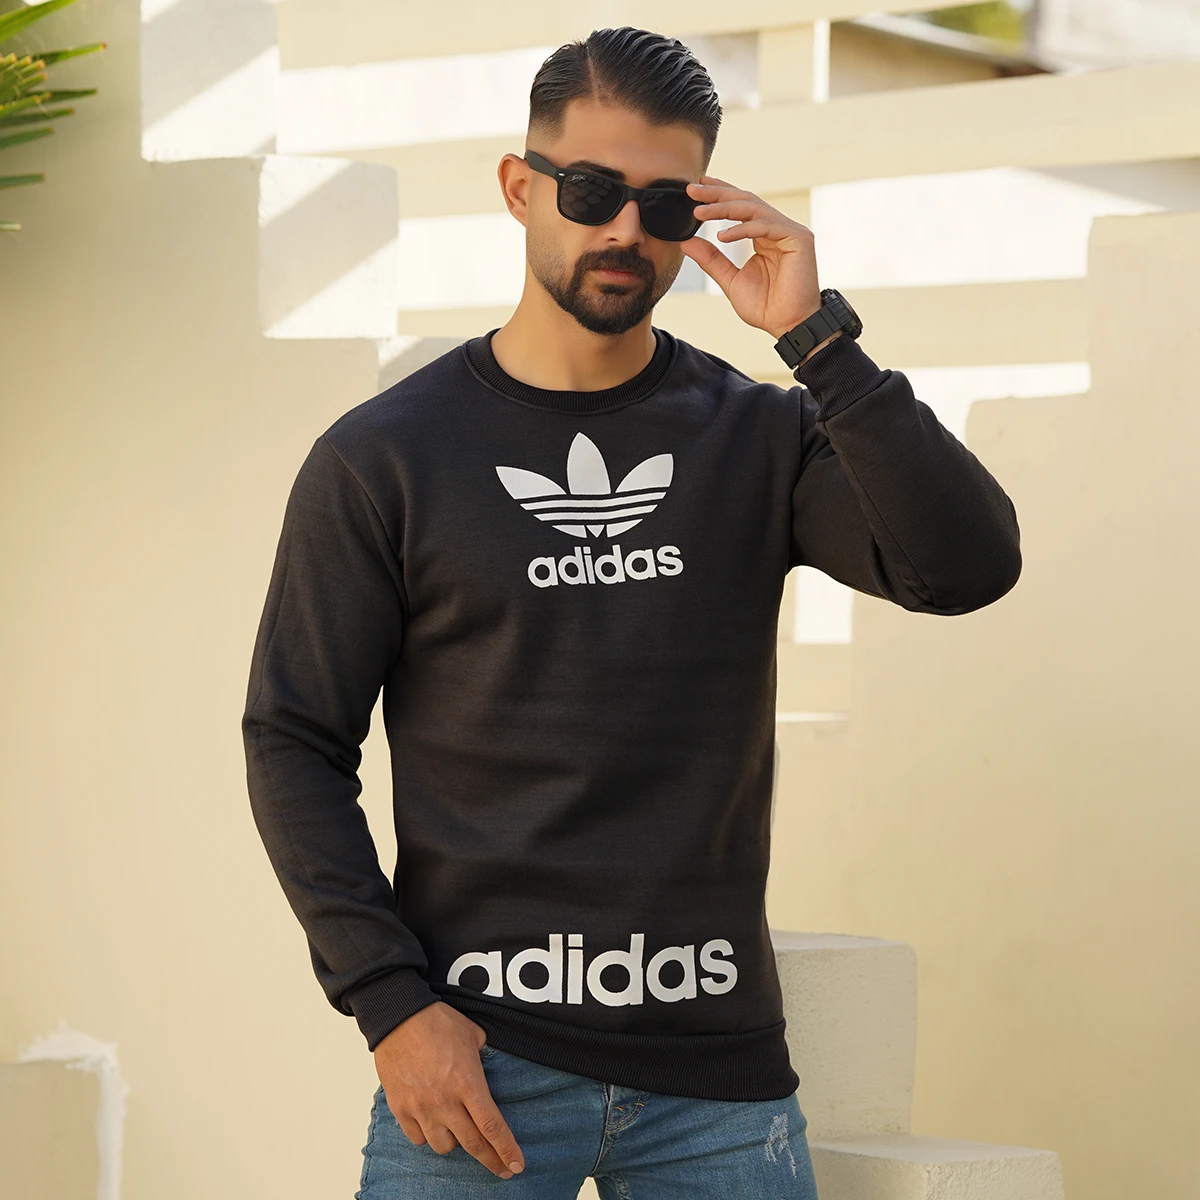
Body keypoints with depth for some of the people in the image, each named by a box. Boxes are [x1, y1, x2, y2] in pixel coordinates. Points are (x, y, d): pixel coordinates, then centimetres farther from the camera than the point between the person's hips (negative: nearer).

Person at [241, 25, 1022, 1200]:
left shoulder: (760, 437, 6)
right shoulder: (381, 460, 2)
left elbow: (968, 565, -9)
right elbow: (294, 745, 1)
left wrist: (817, 340, -15)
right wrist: (392, 1003, -9)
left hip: (716, 1060, 2)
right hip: (476, 1058, -1)